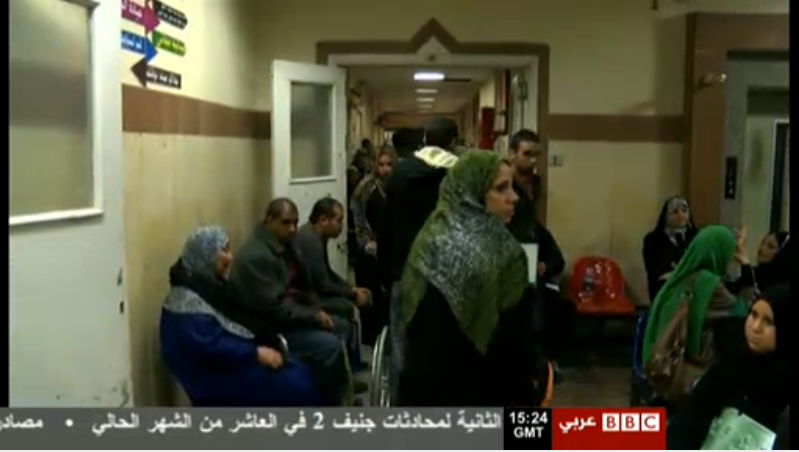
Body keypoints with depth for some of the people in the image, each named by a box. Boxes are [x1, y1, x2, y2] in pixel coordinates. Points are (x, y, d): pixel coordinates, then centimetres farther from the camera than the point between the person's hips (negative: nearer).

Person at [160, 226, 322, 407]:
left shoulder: (209, 284, 11)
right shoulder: (189, 300, -20)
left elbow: (238, 322, 17)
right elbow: (210, 347, -28)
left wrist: (270, 339, 4)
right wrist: (256, 353, -25)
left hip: (235, 360, 10)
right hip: (217, 375, -10)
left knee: (302, 372, -5)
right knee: (291, 386, -17)